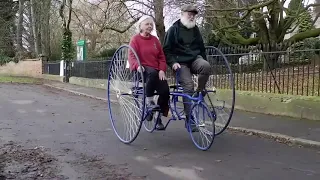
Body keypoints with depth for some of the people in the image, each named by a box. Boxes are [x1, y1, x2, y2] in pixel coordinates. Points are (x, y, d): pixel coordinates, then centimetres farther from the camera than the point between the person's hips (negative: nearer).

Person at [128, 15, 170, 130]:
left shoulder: (155, 40, 16)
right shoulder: (135, 39, 3)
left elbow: (161, 57, 14)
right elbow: (132, 56, -8)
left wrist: (162, 70, -3)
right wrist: (137, 65, -29)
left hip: (156, 71, 4)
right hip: (142, 70, -4)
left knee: (165, 91, -17)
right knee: (152, 73, -40)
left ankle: (159, 117, 1)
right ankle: (149, 102, -24)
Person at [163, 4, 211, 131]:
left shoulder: (195, 29, 15)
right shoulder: (174, 29, 1)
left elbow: (201, 47, 25)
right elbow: (166, 49, -1)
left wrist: (203, 62, 16)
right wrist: (173, 62, -14)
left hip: (195, 58, 4)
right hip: (181, 62, -4)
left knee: (206, 66, -32)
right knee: (188, 87, -20)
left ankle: (199, 91, -10)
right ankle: (189, 119, -14)